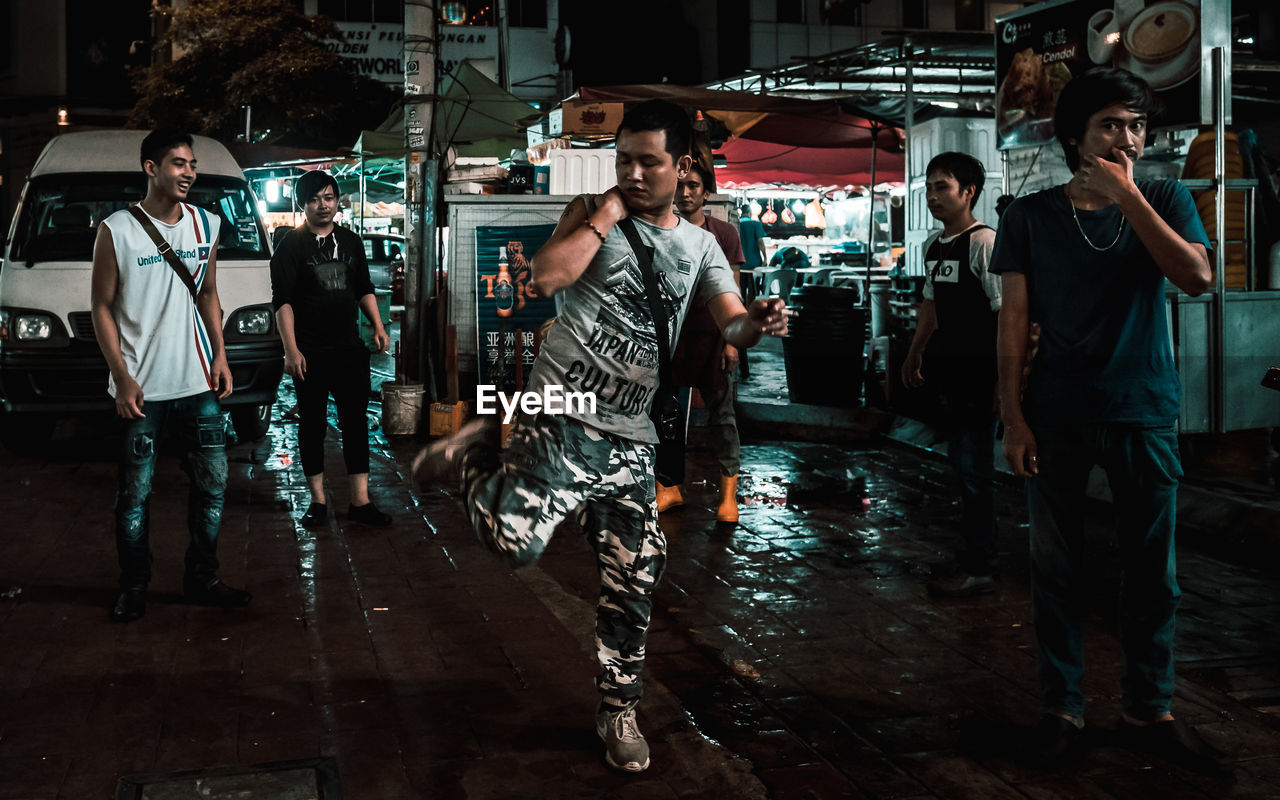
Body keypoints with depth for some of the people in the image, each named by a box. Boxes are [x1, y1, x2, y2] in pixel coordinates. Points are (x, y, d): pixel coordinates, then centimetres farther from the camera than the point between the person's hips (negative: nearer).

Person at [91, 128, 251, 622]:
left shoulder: (207, 225, 7)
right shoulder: (117, 230, -7)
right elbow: (102, 308, -4)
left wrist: (220, 356, 5)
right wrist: (122, 378, -11)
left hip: (198, 382, 4)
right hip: (141, 387, -4)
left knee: (211, 484, 7)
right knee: (135, 494, 4)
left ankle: (202, 580, 20)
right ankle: (133, 587, 18)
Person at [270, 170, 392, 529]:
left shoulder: (350, 241, 11)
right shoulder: (291, 246, -4)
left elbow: (364, 289, 19)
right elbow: (282, 301, -8)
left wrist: (378, 326, 6)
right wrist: (291, 350, -15)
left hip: (350, 349, 4)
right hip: (310, 352, -4)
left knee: (356, 423, 2)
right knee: (312, 425, 4)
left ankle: (360, 501, 7)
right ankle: (318, 501, 14)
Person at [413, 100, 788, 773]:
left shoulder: (700, 246, 13)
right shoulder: (593, 211, 1)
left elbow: (732, 326, 2)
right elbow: (546, 277, -15)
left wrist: (757, 322, -22)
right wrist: (606, 213, -12)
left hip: (630, 440, 4)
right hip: (564, 419, -4)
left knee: (631, 584, 7)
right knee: (516, 539, -23)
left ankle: (617, 710, 26)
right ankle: (473, 456, 8)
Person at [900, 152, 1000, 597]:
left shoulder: (984, 243, -13)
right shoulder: (933, 246, 12)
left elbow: (1006, 313, -16)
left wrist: (1004, 379, -19)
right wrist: (914, 356, 28)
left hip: (978, 373, -8)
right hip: (948, 371, 8)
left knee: (974, 468, -4)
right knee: (961, 464, 14)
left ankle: (978, 569, 3)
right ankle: (977, 548, 25)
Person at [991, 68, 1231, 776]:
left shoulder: (1165, 201, 4)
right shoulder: (1030, 216, 2)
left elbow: (1197, 277, -13)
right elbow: (1013, 320, 1)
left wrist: (1128, 195, -16)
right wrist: (1012, 416, -6)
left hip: (1144, 414, 1)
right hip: (1057, 418, -1)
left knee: (1152, 569, 6)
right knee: (1057, 566, 5)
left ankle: (1149, 711, 19)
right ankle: (1061, 707, 17)